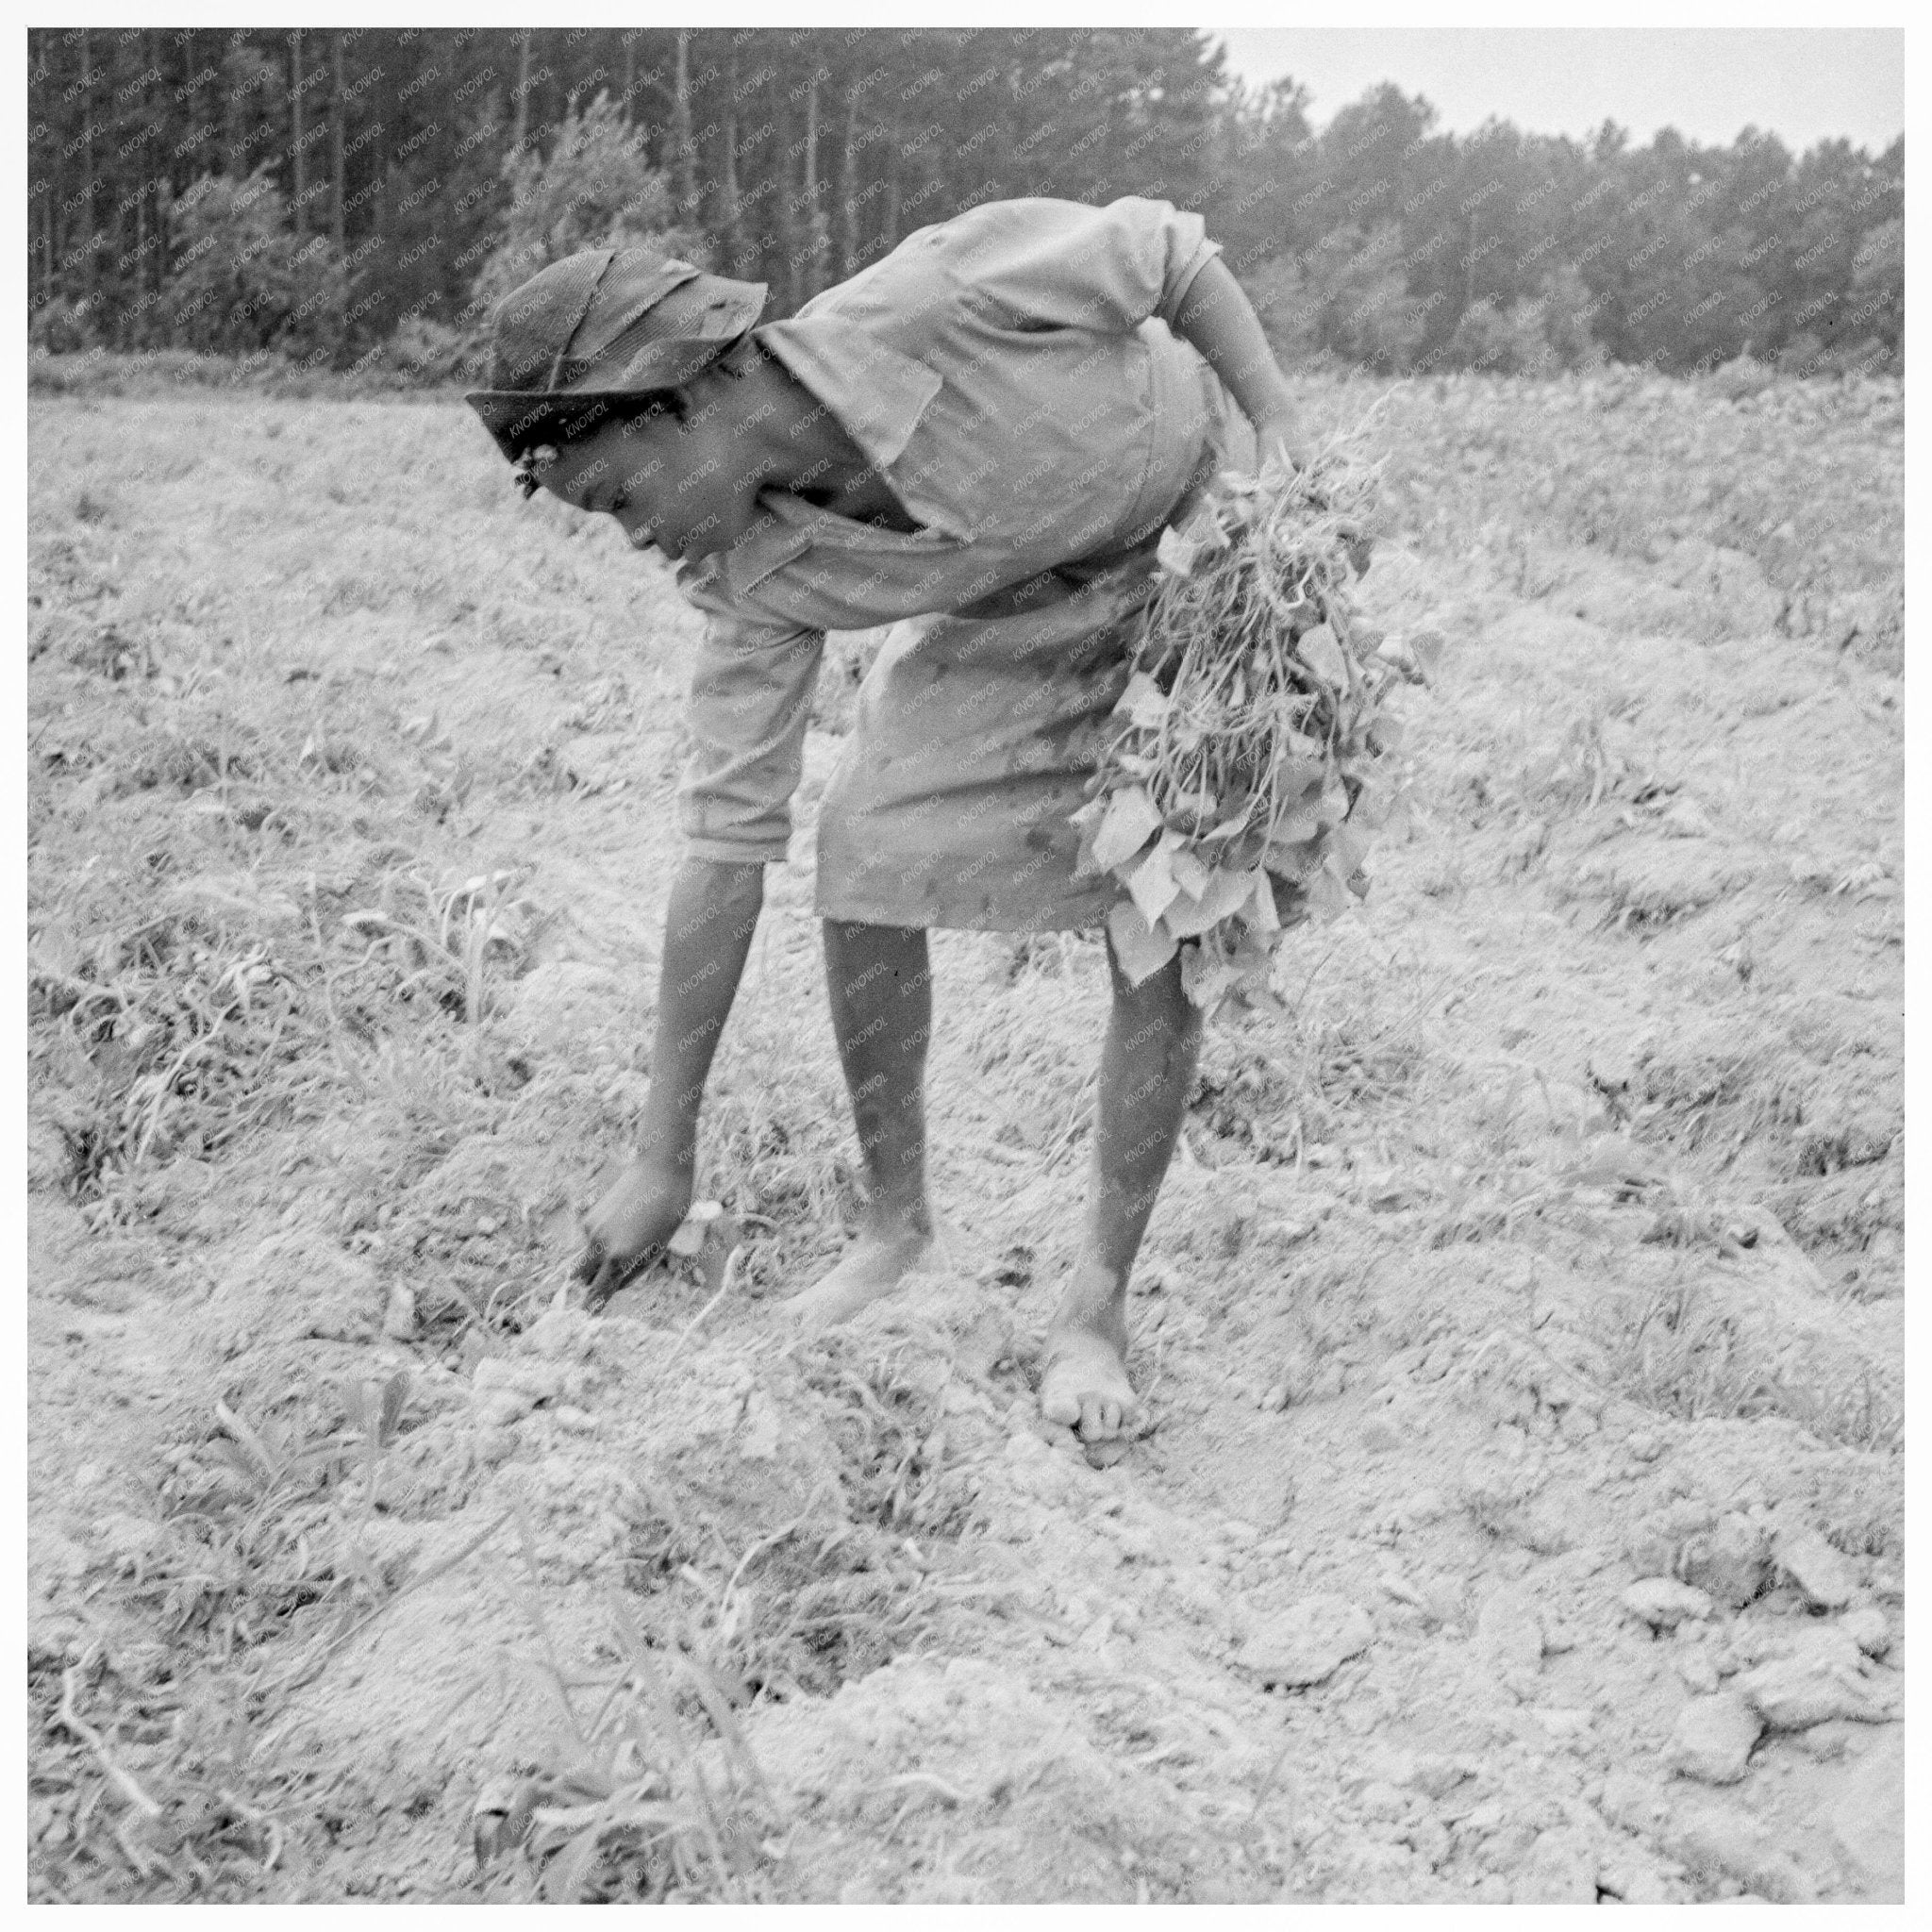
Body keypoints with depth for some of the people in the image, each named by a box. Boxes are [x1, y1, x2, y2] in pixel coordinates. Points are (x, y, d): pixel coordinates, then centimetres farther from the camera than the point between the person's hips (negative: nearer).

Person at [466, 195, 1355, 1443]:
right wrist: (666, 1162, -13)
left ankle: (1100, 1305, 2)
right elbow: (727, 839, -15)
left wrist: (1288, 452, -23)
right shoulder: (755, 578, -20)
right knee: (861, 871, -8)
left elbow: (1174, 253, -19)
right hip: (1014, 602, 4)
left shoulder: (940, 299, -37)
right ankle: (899, 1229, 12)